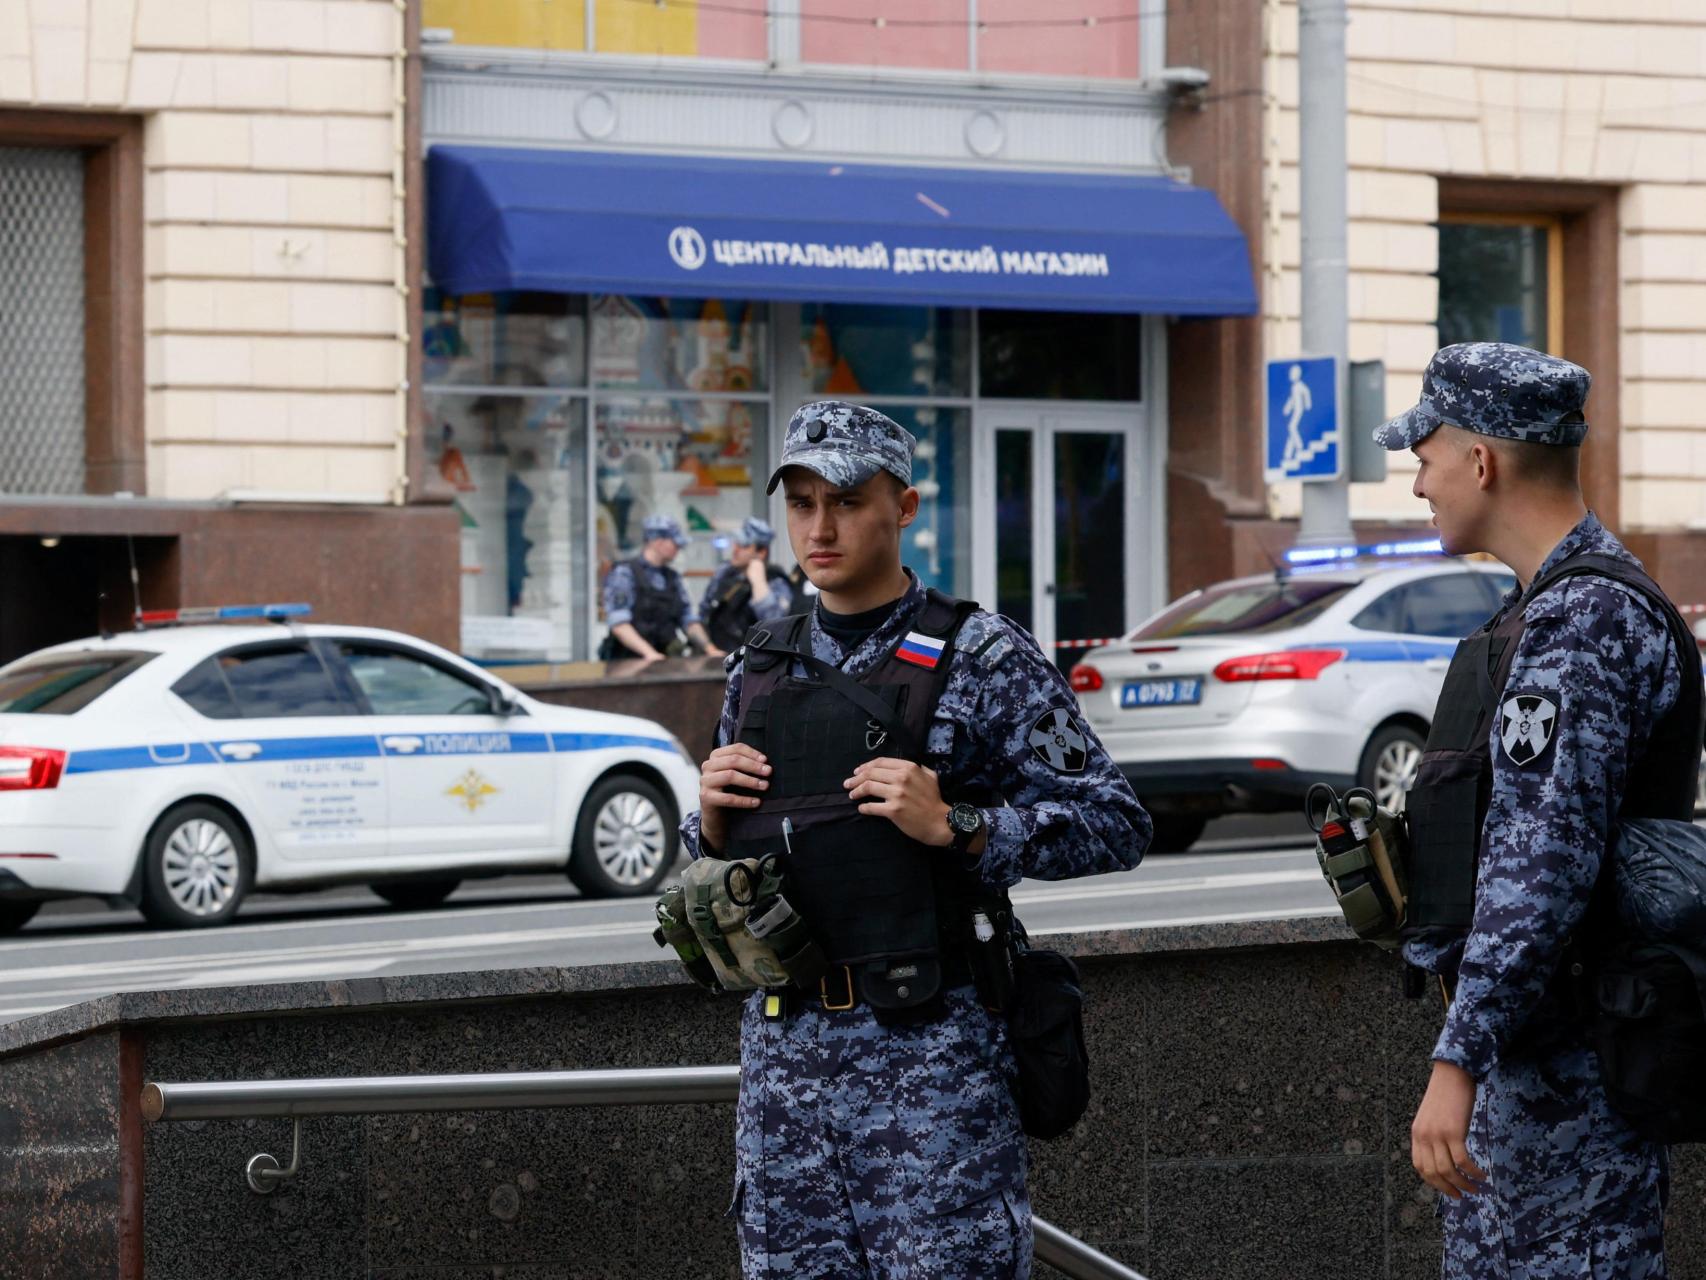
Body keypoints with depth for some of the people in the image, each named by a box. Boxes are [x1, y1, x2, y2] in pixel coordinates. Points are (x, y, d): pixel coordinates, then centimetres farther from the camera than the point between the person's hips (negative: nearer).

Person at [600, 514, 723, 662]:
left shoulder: (673, 578, 16)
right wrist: (649, 652, -25)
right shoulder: (624, 573, -4)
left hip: (662, 662, 6)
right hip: (626, 662, -6)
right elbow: (618, 624, -14)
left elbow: (688, 620, 17)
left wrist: (709, 648, 0)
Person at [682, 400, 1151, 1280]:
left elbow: (1115, 826, -8)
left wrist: (955, 825, -18)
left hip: (929, 1048, -5)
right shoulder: (759, 669, 14)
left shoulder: (981, 658, -3)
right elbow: (714, 864, 24)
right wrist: (711, 817, 1)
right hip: (781, 1042, 5)